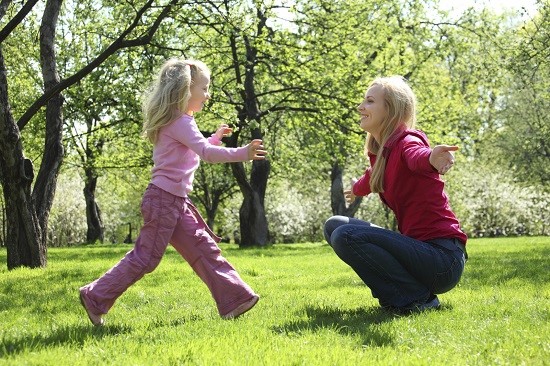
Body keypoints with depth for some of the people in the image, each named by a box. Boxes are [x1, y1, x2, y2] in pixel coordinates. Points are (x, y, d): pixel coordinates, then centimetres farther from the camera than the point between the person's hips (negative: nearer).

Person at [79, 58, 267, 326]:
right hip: (164, 199, -10)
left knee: (204, 249, 6)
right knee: (145, 258, -4)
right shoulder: (180, 121, -14)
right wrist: (242, 154, -29)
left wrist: (215, 138, 25)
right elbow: (206, 153, -26)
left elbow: (196, 150, 31)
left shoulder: (176, 121, 17)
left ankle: (234, 299, 6)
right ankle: (96, 297, 6)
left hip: (177, 202, 10)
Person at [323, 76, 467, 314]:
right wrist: (357, 189, 58)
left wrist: (431, 158, -65)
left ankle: (416, 298, -9)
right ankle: (400, 294, 8)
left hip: (443, 258, -9)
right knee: (334, 226, 11)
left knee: (346, 236, -22)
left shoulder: (407, 142, -14)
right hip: (418, 246, 9)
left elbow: (417, 156, -40)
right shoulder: (381, 152, 11)